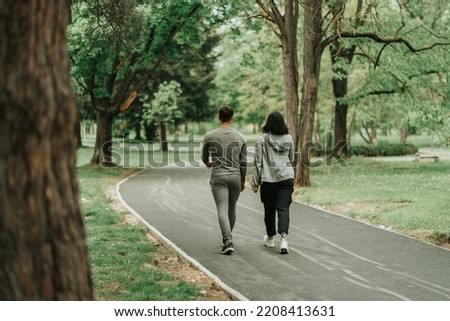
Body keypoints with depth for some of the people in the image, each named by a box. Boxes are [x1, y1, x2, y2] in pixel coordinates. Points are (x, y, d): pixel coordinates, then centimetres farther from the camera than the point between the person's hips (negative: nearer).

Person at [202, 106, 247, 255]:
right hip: (235, 177, 3)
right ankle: (227, 238, 32)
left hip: (218, 177, -3)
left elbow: (204, 158, 12)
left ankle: (228, 242, -21)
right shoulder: (240, 137, 1)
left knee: (222, 210, -7)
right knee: (231, 209, 18)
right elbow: (243, 162, 6)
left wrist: (208, 163, 35)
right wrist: (243, 180, 18)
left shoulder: (210, 136, -4)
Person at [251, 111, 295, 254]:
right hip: (286, 178, 1)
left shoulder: (262, 140, -6)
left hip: (268, 179, -1)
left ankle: (270, 238, 28)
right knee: (283, 208, -2)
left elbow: (258, 163, -5)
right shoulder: (289, 139, 2)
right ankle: (284, 238, -20)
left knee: (269, 209, 13)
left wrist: (255, 183, 1)